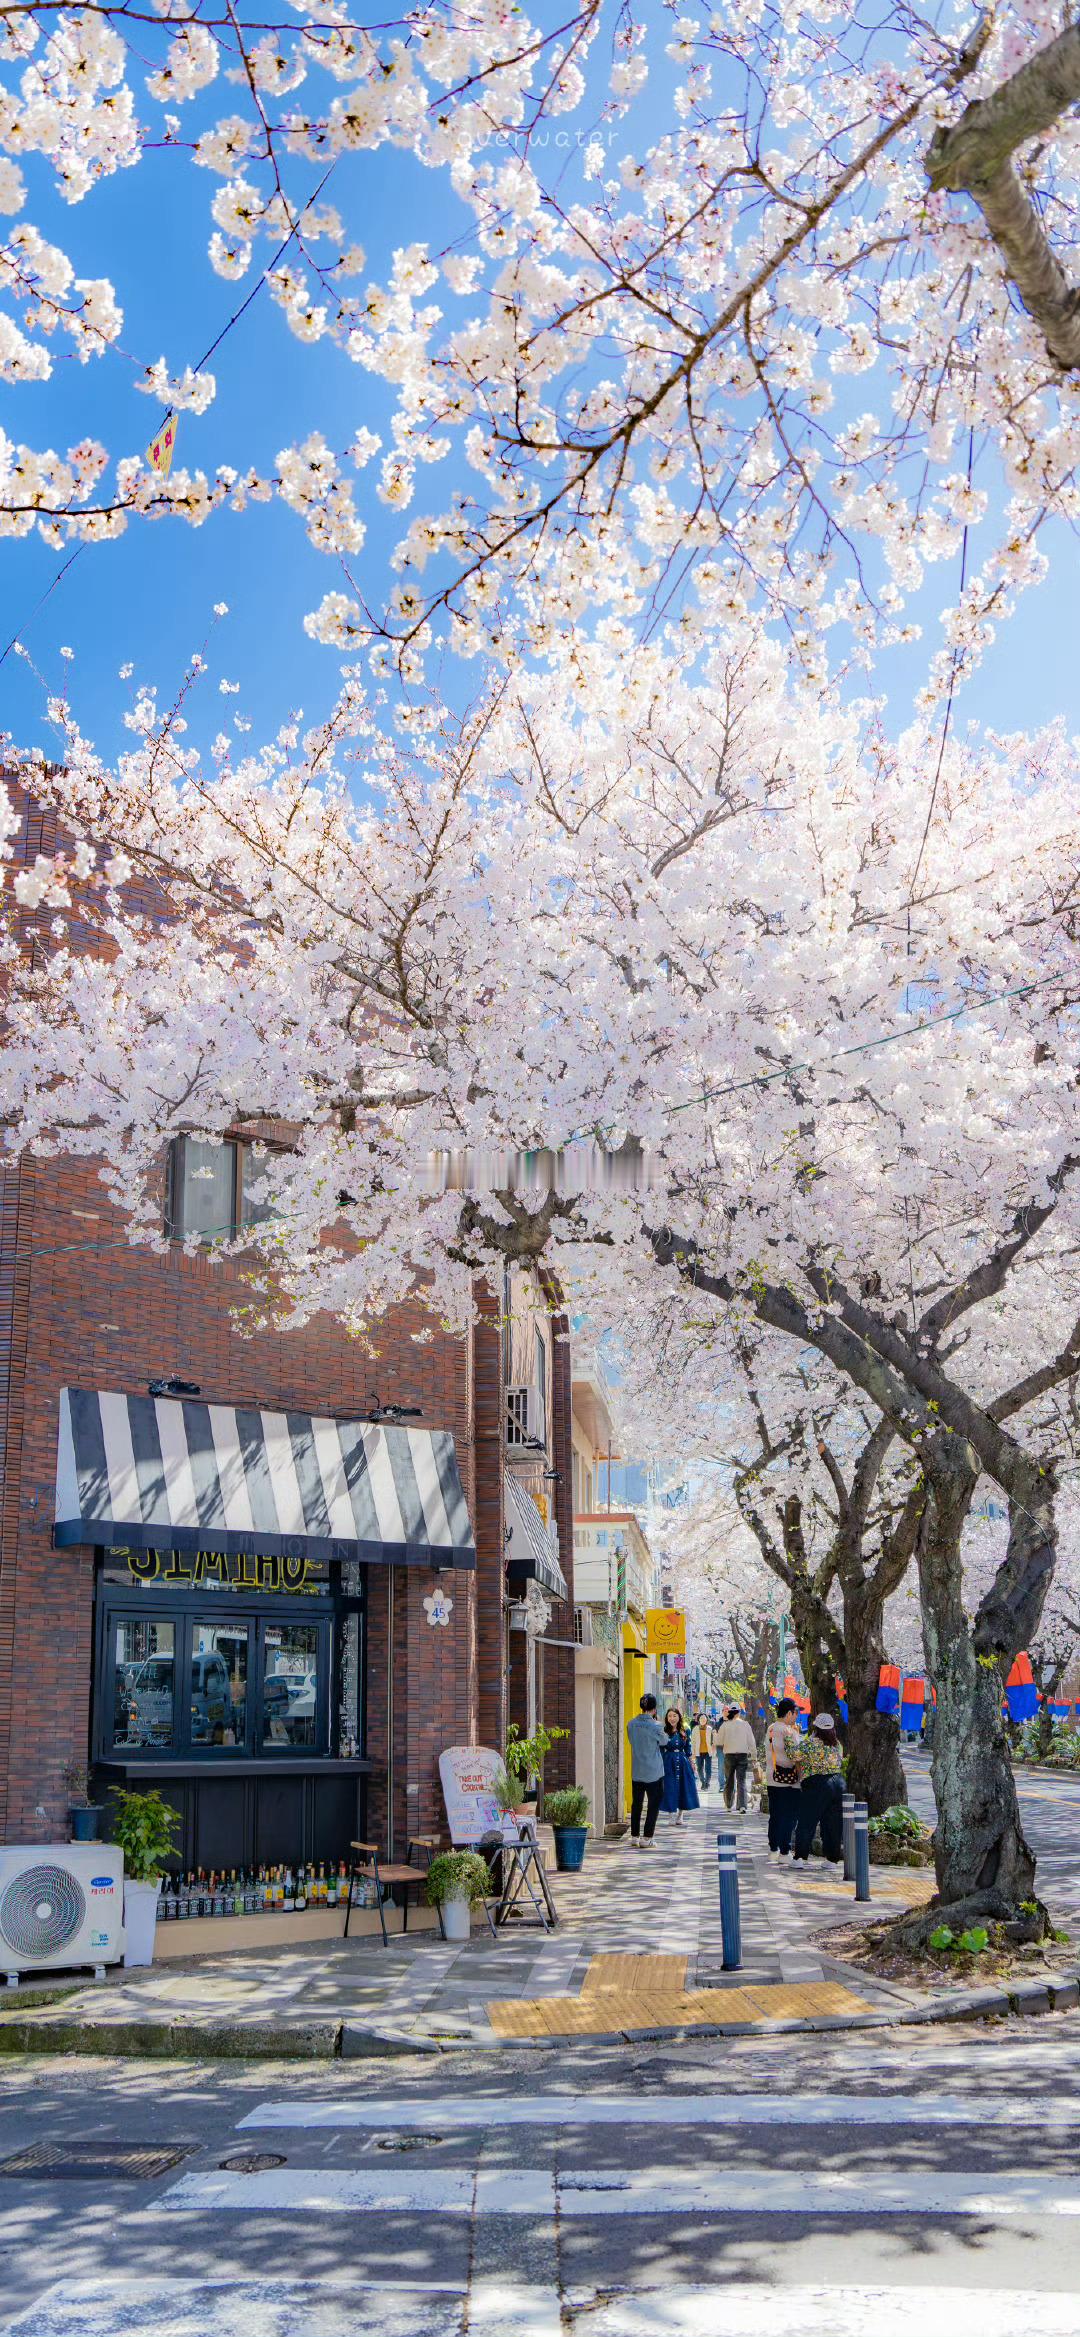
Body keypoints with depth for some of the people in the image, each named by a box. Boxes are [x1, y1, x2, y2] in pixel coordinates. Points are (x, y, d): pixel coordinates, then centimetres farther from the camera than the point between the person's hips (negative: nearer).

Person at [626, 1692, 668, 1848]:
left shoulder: (631, 1724, -1)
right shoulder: (655, 1726, -16)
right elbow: (664, 1741, 1)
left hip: (636, 1772, 5)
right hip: (654, 1771, -5)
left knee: (636, 1803, 14)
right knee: (653, 1804, 4)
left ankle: (635, 1836, 17)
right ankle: (646, 1838, 2)